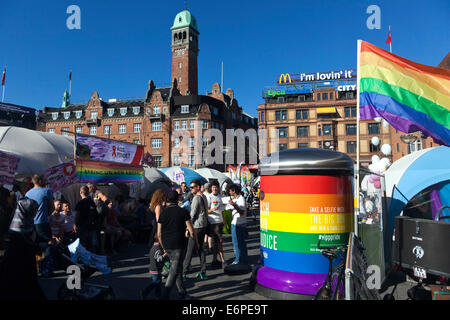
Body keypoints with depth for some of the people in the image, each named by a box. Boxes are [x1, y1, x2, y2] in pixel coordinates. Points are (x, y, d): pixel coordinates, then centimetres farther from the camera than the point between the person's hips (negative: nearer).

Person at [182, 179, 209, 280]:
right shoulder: (204, 197, 12)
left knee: (190, 250, -4)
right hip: (204, 225, 9)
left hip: (197, 226, -9)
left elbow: (192, 215, -16)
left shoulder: (197, 198, -15)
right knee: (200, 248, 14)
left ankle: (183, 273, 2)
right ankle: (203, 272, 16)